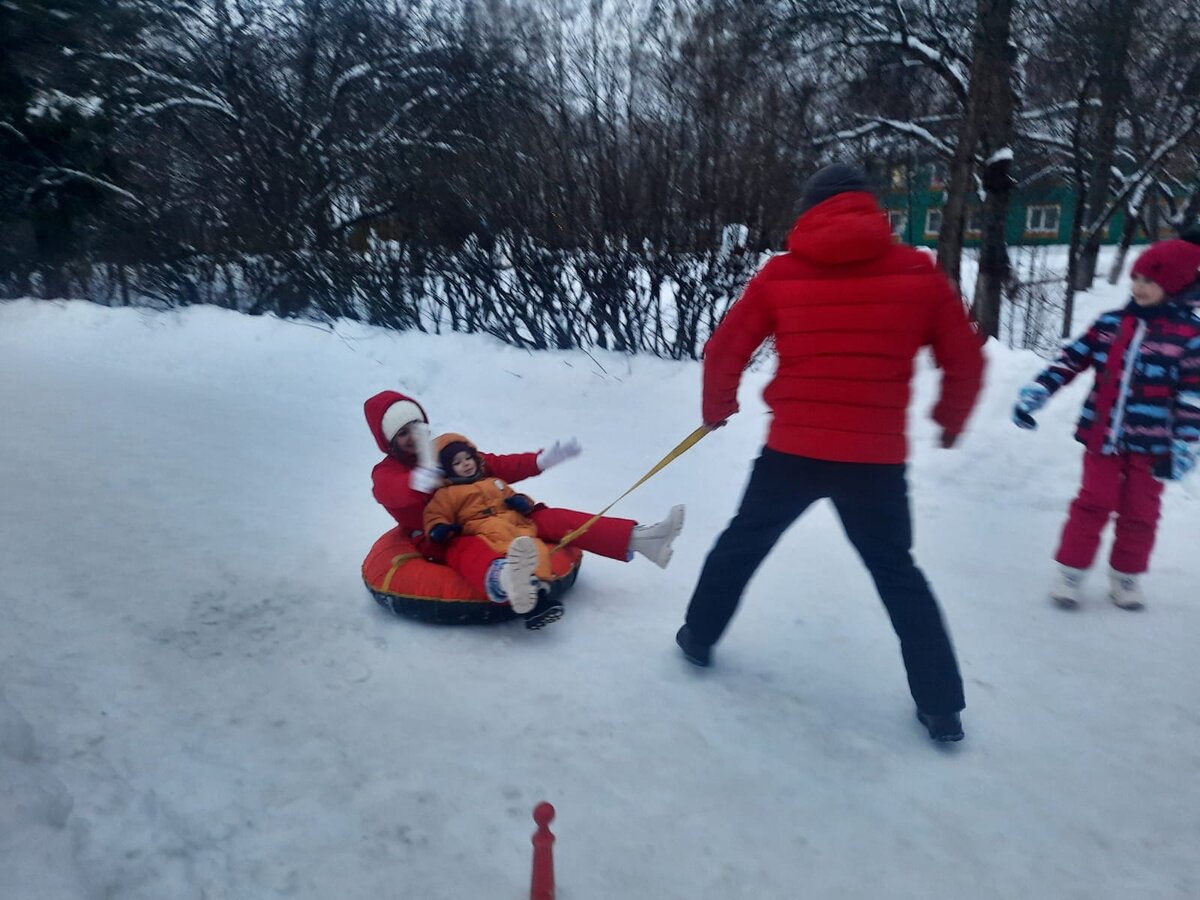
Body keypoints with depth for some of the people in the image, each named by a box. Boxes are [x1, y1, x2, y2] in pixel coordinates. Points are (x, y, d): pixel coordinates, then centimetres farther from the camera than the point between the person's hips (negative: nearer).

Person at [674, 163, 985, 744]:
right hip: (877, 457, 1)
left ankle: (699, 637, 35)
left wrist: (718, 409, 22)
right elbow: (965, 361, 6)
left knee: (742, 543, 22)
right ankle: (941, 706, 21)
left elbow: (724, 352, 4)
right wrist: (951, 420, 24)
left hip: (793, 449, 0)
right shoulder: (918, 273, 1)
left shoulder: (780, 273, 1)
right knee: (896, 571, 18)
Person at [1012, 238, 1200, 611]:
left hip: (1151, 444, -1)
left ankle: (1126, 576, 29)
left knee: (1140, 513, 12)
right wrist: (1036, 391, -6)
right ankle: (1070, 571, 16)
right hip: (1102, 436, 1)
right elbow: (1072, 359, 3)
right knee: (1093, 504, 6)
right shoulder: (1110, 323, 2)